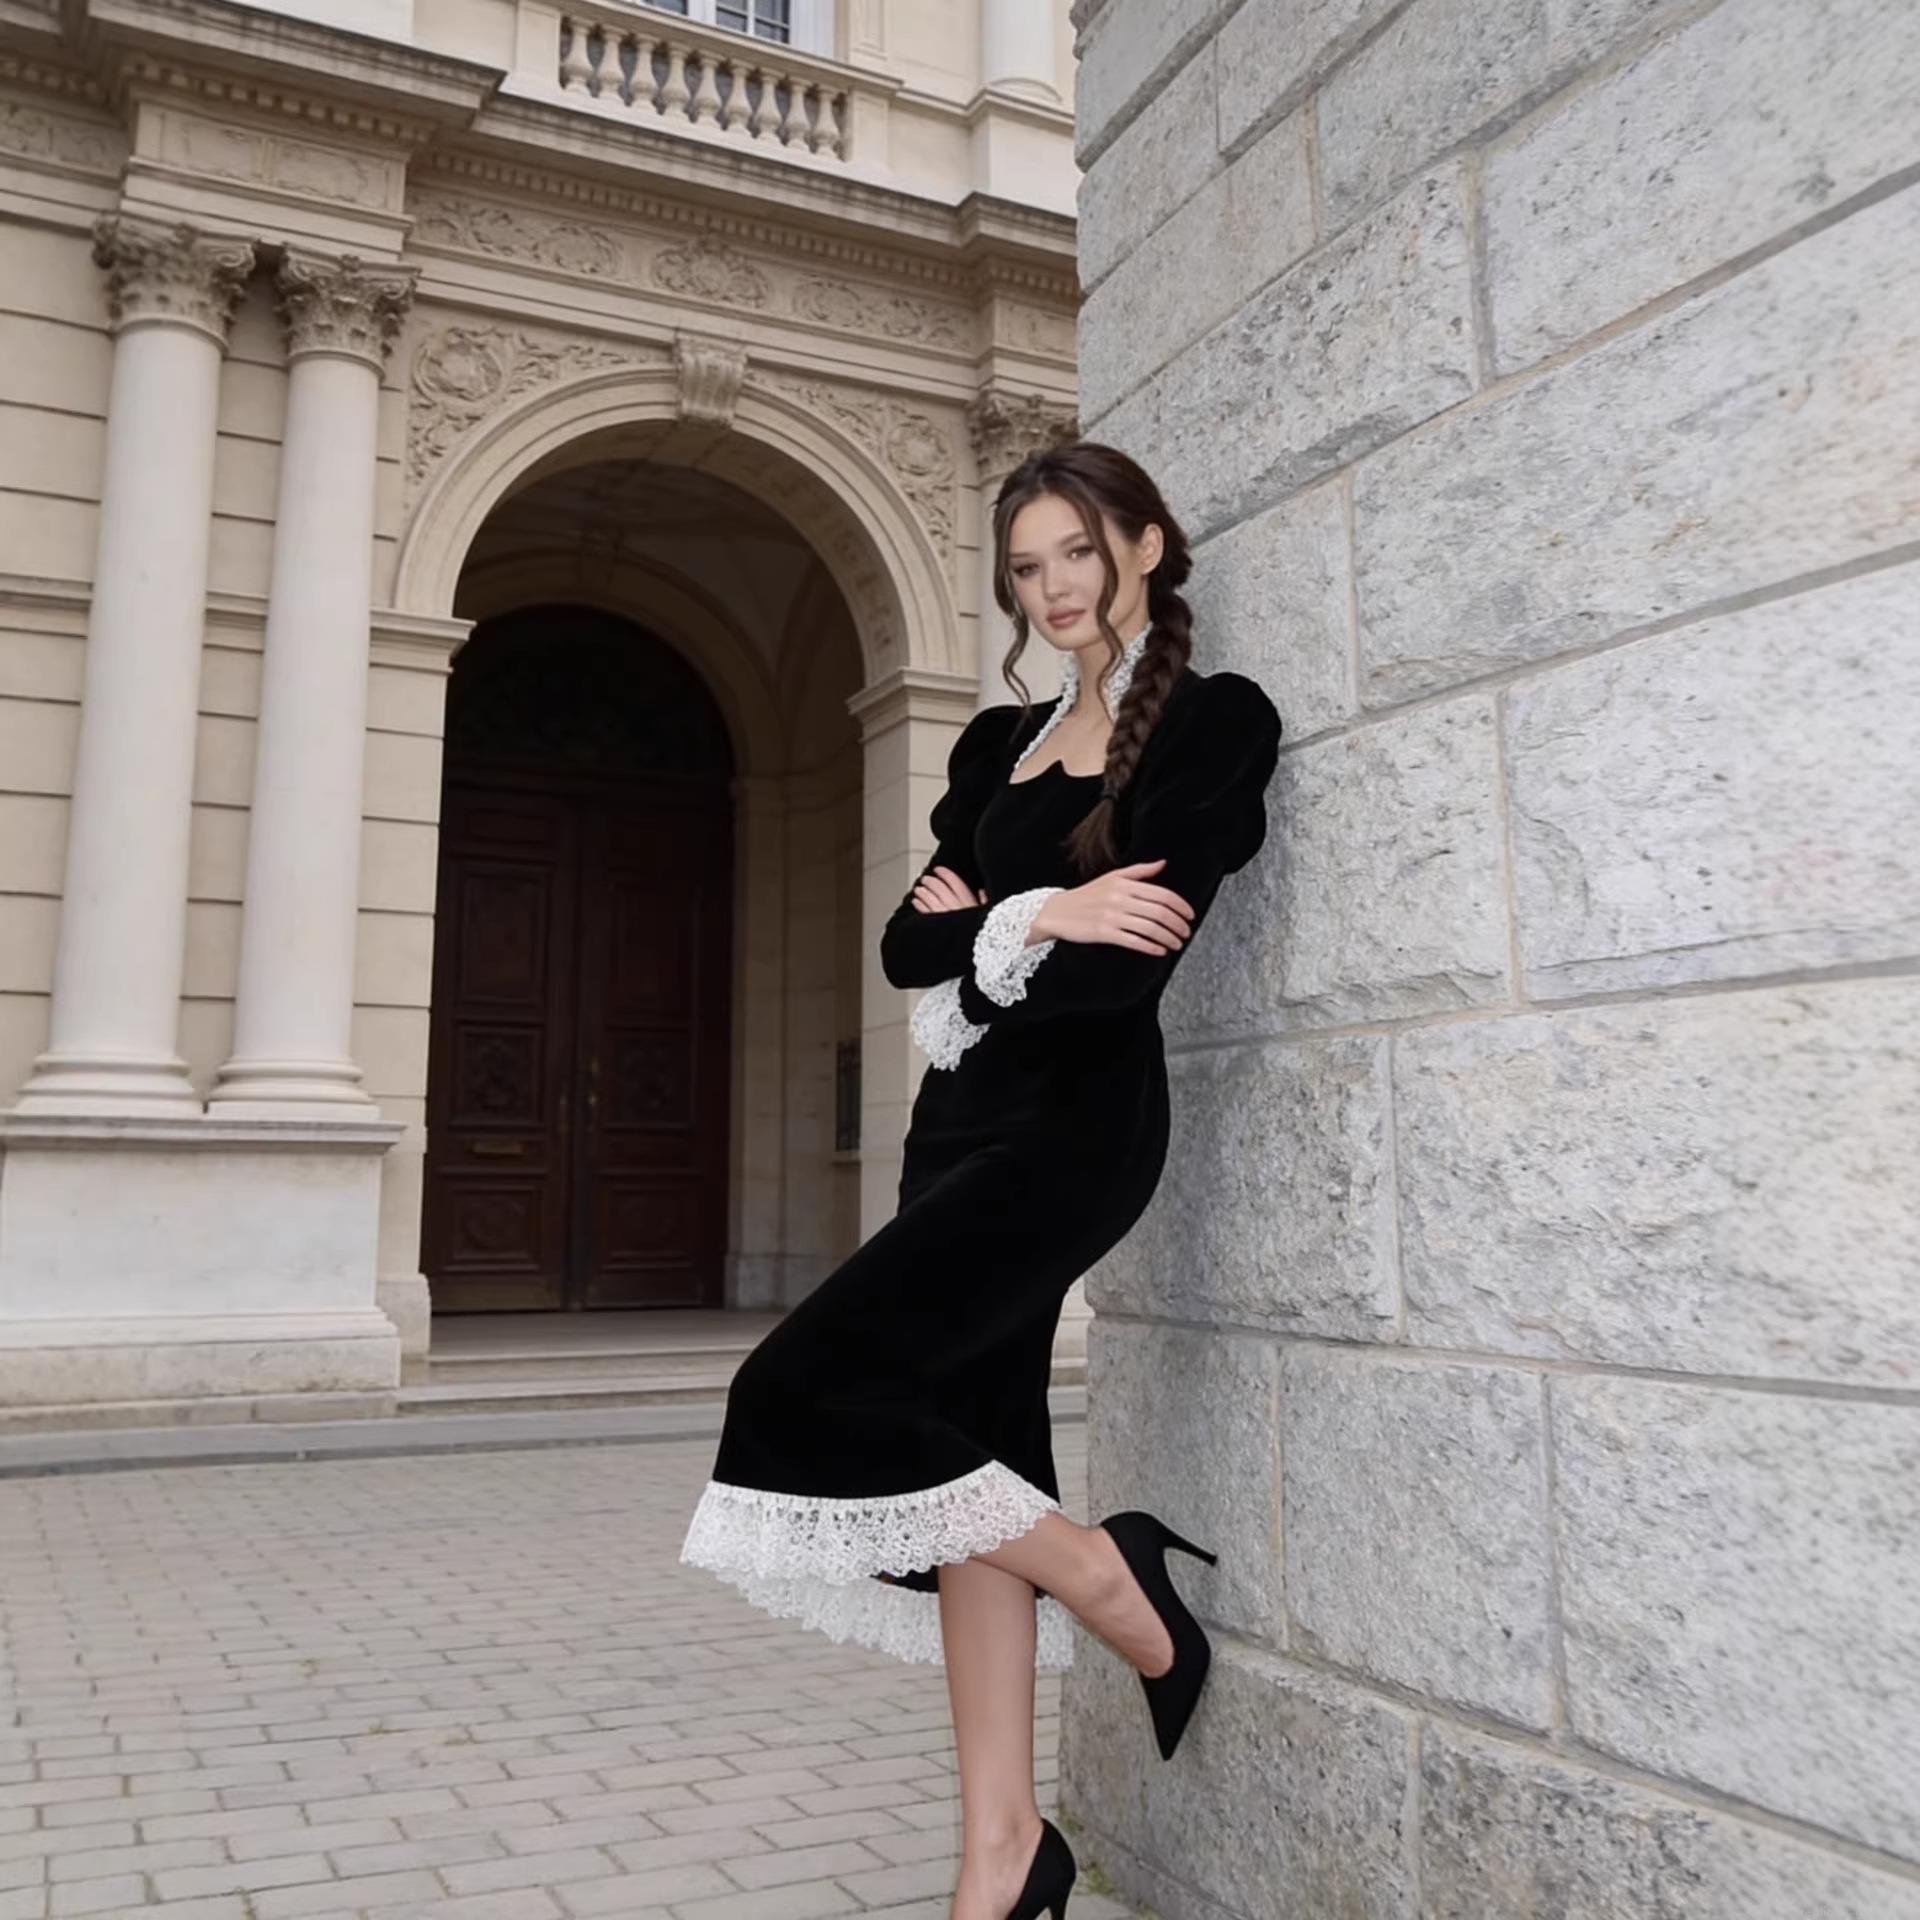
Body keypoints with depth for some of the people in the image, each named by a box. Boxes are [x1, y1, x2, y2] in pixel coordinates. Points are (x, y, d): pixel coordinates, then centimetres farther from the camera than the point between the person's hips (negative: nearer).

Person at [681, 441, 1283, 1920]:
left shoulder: (1215, 720, -4)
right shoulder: (999, 741, 17)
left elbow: (1126, 963, -14)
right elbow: (910, 939, 8)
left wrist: (978, 941, -1)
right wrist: (1026, 923, -10)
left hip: (1073, 1120, -7)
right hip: (964, 1120, 7)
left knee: (807, 1392, -14)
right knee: (972, 1462, 6)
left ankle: (1123, 1590, 3)